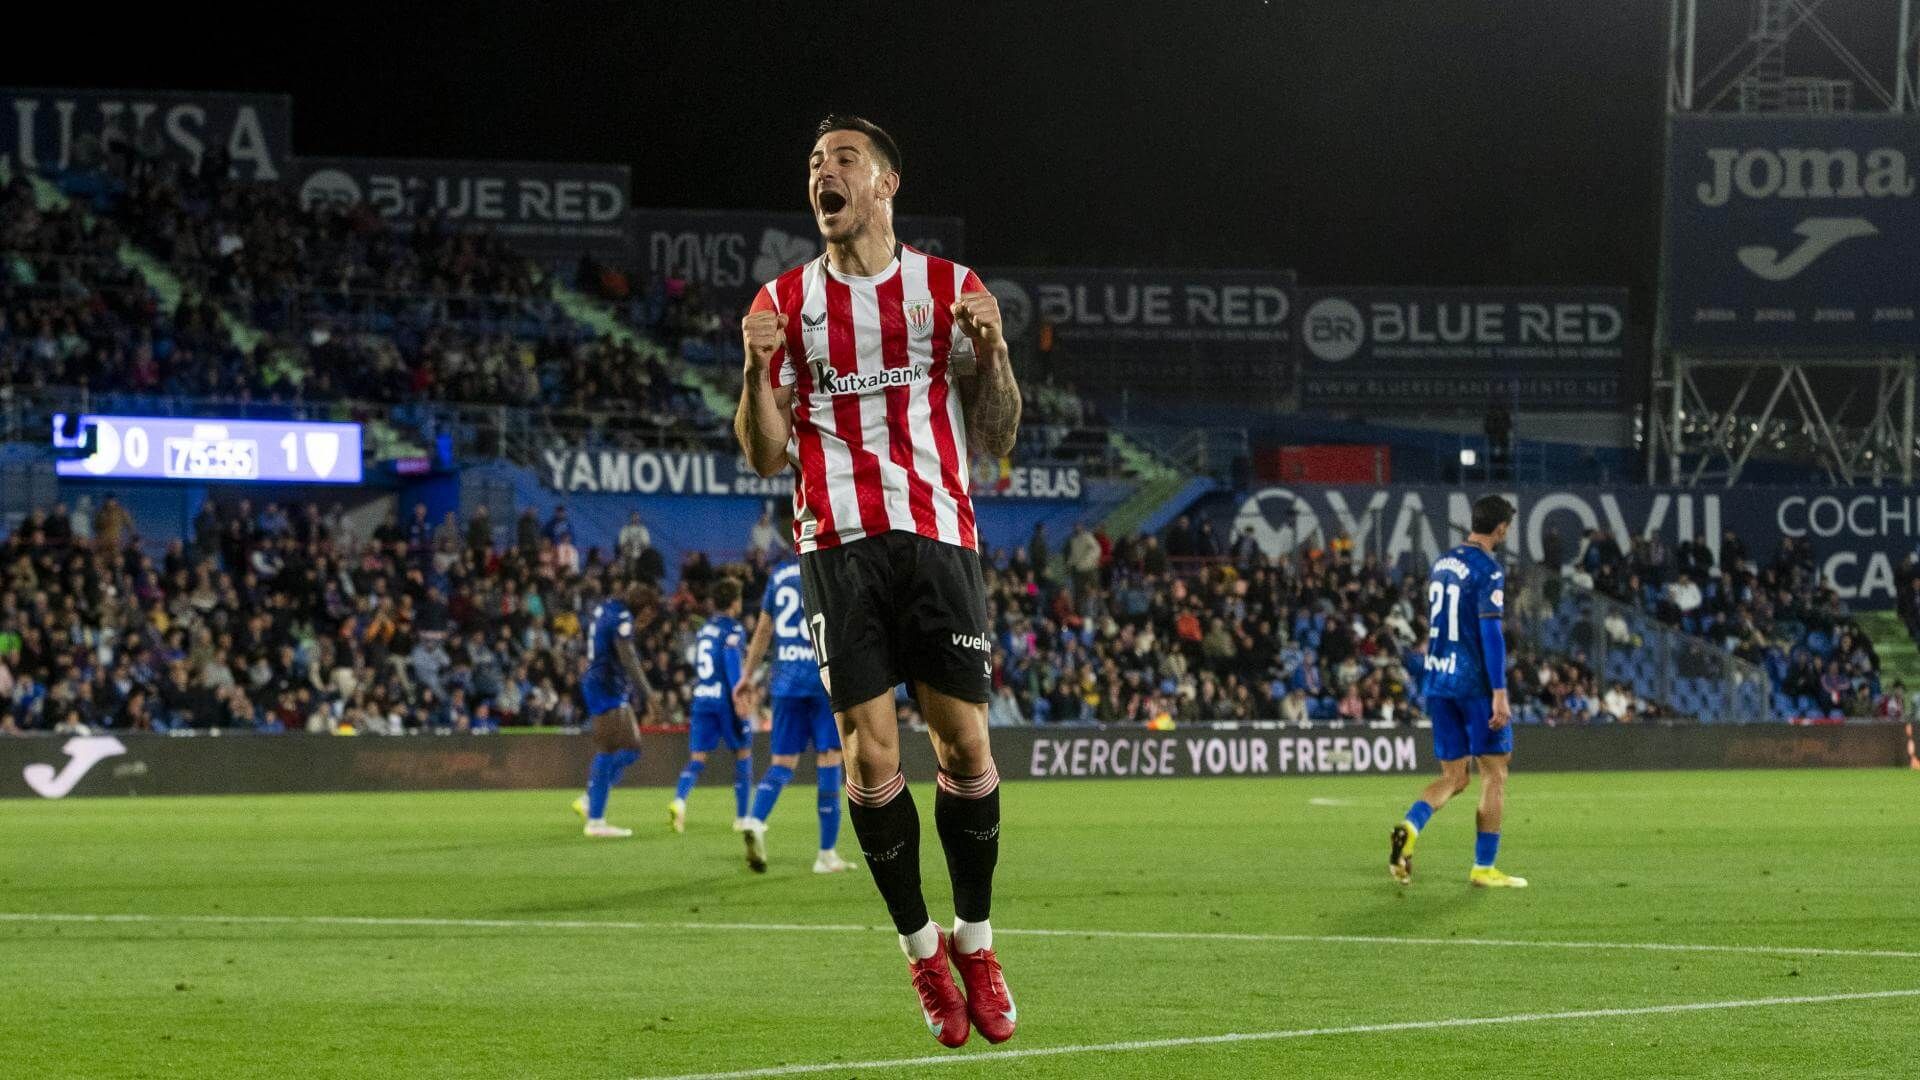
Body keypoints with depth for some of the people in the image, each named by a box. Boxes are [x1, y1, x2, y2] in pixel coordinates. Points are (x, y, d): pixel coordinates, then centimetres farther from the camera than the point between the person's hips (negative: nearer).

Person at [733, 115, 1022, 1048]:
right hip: (839, 542, 1)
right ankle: (919, 946, 8)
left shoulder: (950, 290, 8)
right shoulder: (784, 303, 11)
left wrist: (990, 350, -8)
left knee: (963, 744, -4)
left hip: (938, 534, -1)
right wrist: (757, 369, -8)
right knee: (870, 752, -5)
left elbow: (996, 438, 8)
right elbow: (766, 456, 9)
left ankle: (973, 940, 11)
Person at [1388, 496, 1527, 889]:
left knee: (1453, 777, 11)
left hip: (1438, 680, 7)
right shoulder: (1486, 571, -13)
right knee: (1494, 774, 5)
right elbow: (1491, 631, -19)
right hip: (1474, 684, -7)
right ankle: (1483, 868, 5)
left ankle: (1410, 827, -17)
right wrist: (1499, 692, -21)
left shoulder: (1442, 563, 12)